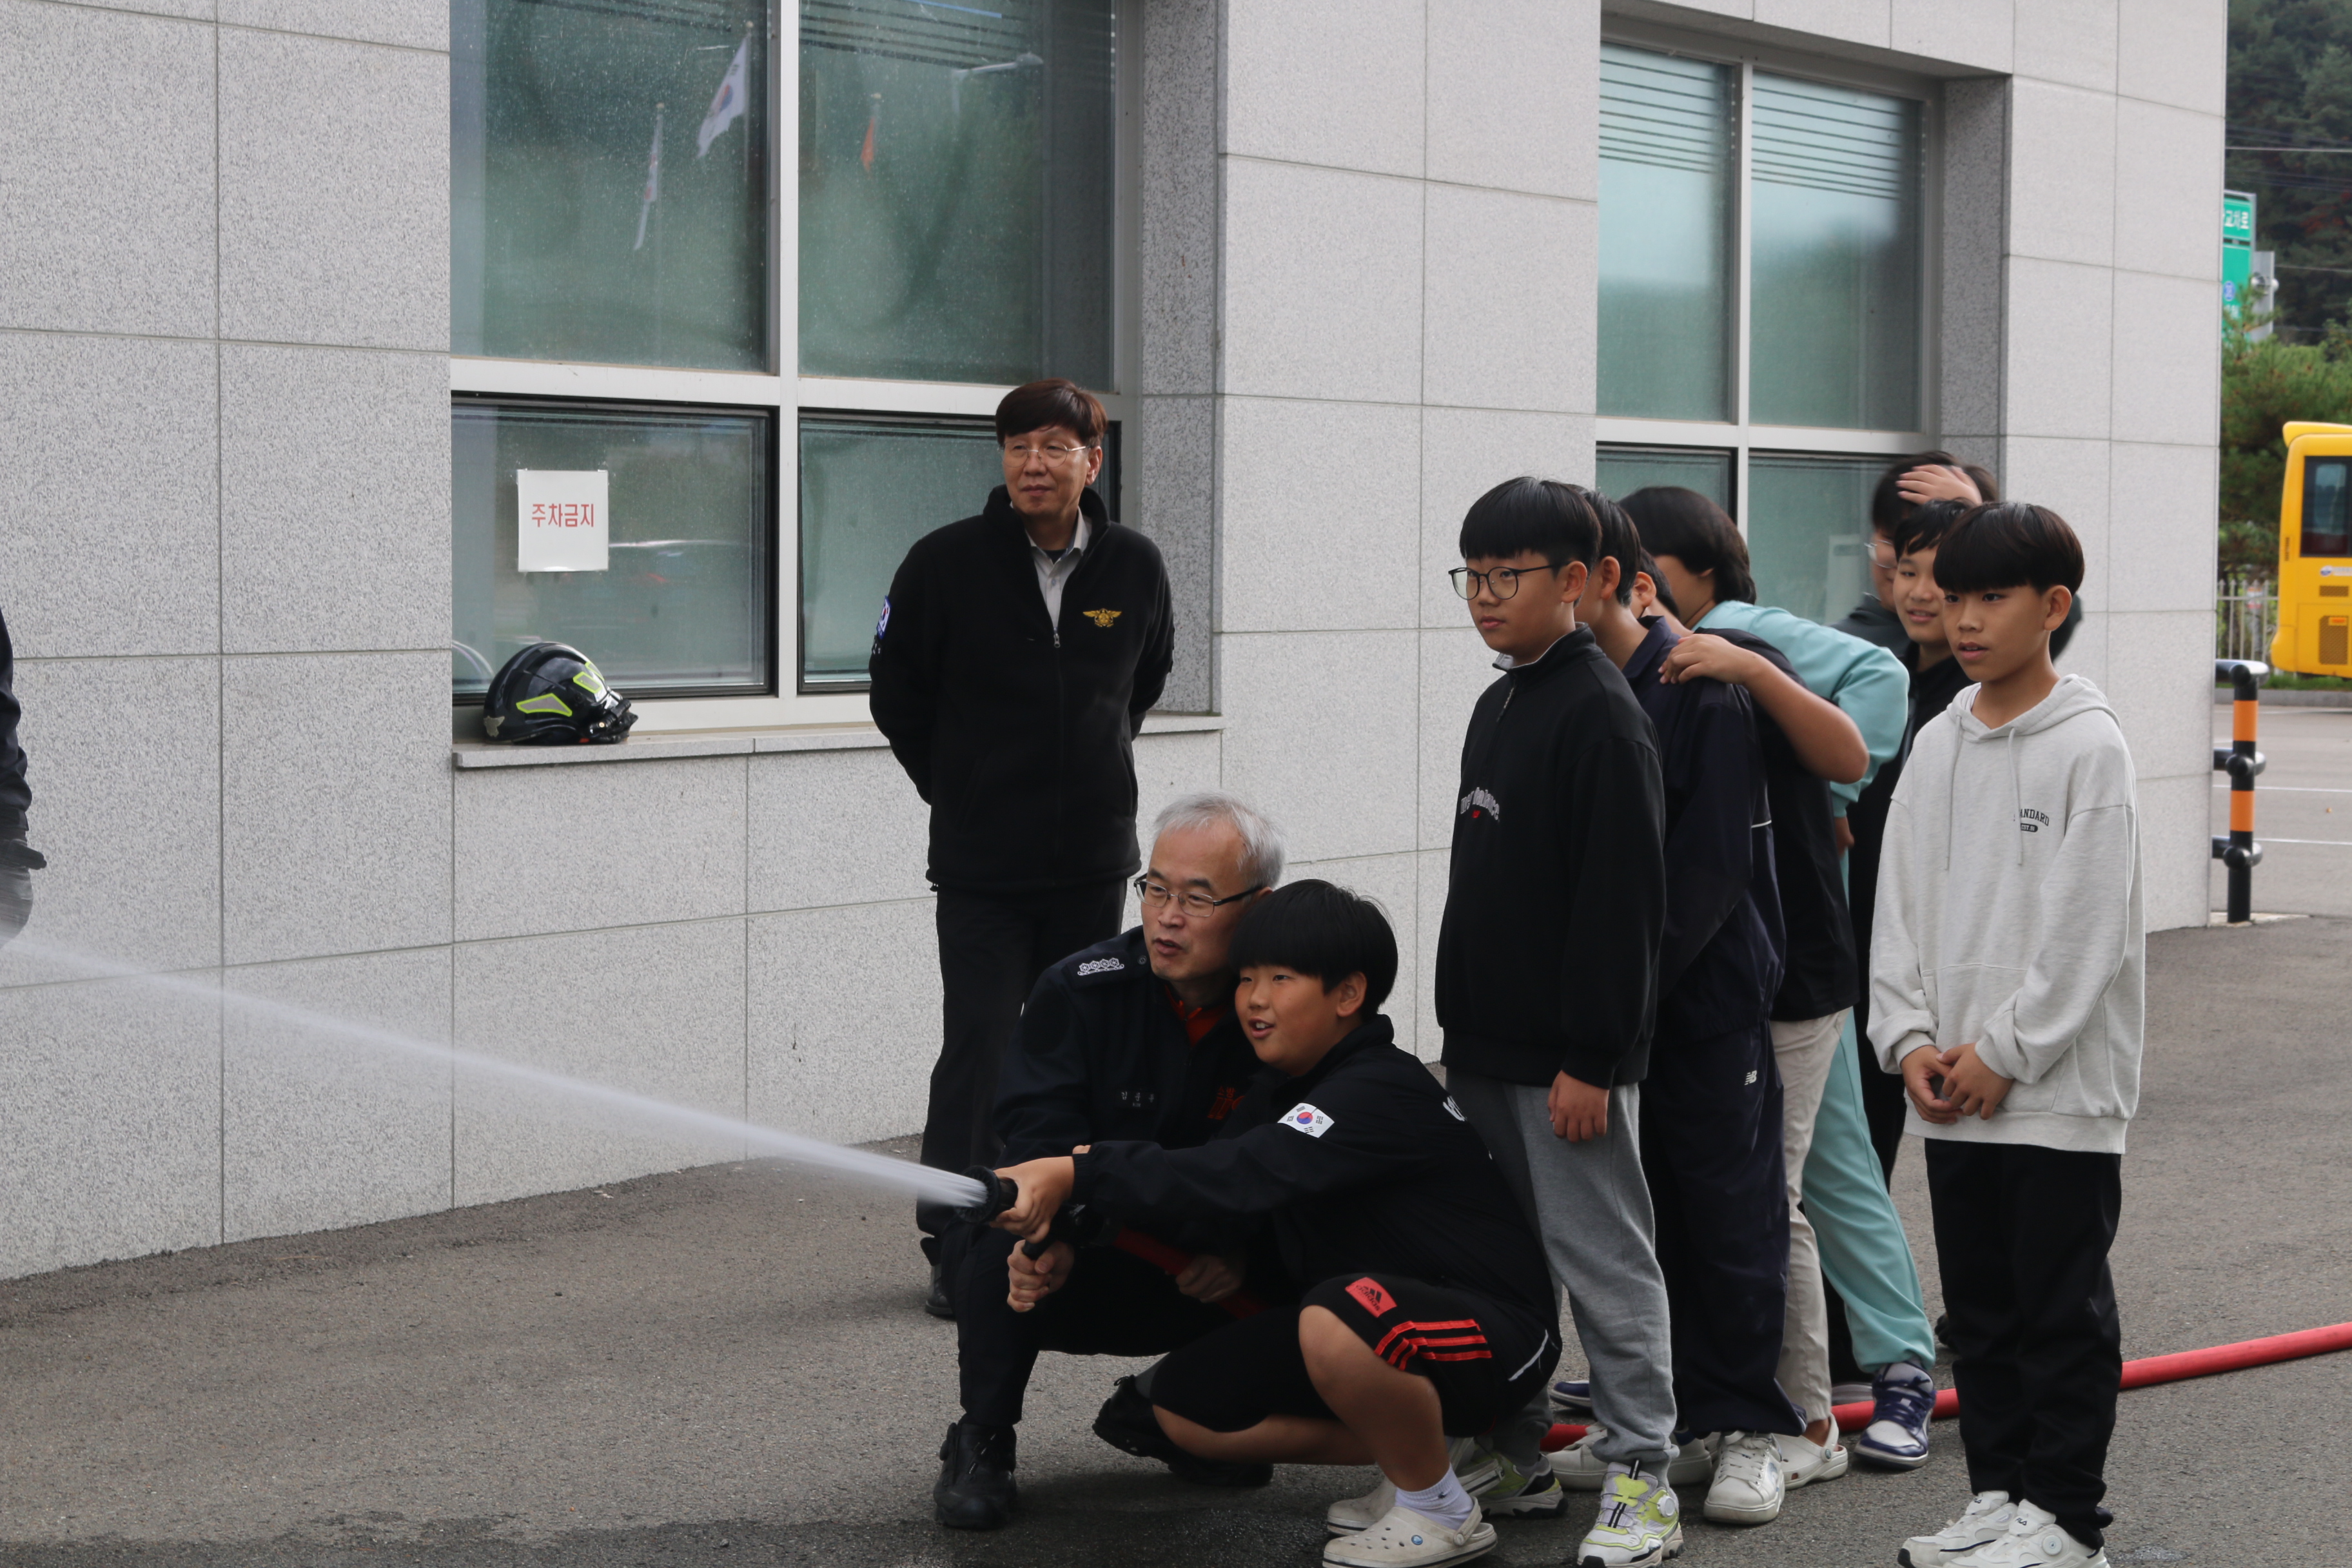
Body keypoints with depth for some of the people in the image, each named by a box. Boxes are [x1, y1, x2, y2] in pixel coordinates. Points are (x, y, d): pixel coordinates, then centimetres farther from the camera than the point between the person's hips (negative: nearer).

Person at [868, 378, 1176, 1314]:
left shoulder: (1134, 567, 0)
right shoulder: (946, 563, -8)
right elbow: (897, 696, 4)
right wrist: (960, 790, 7)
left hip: (1094, 858, 3)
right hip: (980, 862, -3)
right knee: (978, 1052, -3)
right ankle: (955, 1244, 6)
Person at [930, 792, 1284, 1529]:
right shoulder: (1079, 991, -12)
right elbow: (1039, 1137, -23)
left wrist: (1241, 1254, -27)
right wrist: (1051, 1237, -44)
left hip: (1195, 1288, 2)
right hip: (1069, 1274, -2)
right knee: (1003, 1234, -33)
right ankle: (979, 1446, -12)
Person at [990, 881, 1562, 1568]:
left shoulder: (1381, 1095, -24)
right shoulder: (1283, 1094, 7)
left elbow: (1241, 1176, -38)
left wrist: (1075, 1174, -45)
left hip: (1494, 1333, -9)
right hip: (1380, 1331, 9)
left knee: (1339, 1320, -40)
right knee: (1180, 1408, 0)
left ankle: (1440, 1511, -14)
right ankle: (1413, 1453, 8)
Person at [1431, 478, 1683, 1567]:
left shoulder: (1601, 713, -15)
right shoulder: (1499, 707, 13)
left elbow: (1621, 900, -18)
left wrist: (1591, 1058, -20)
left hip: (1570, 1056, -9)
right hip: (1487, 1047, 9)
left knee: (1602, 1257, -2)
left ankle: (1639, 1475, 5)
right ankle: (1507, 1448, 26)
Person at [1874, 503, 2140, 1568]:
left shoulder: (2089, 747, -10)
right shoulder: (1937, 745, 9)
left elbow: (2086, 929, -13)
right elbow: (1901, 904, 9)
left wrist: (2003, 1053, -14)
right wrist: (1910, 1039, -2)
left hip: (2060, 1089, -6)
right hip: (1950, 1092, 6)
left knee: (2063, 1308, 2)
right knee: (1980, 1306, 13)